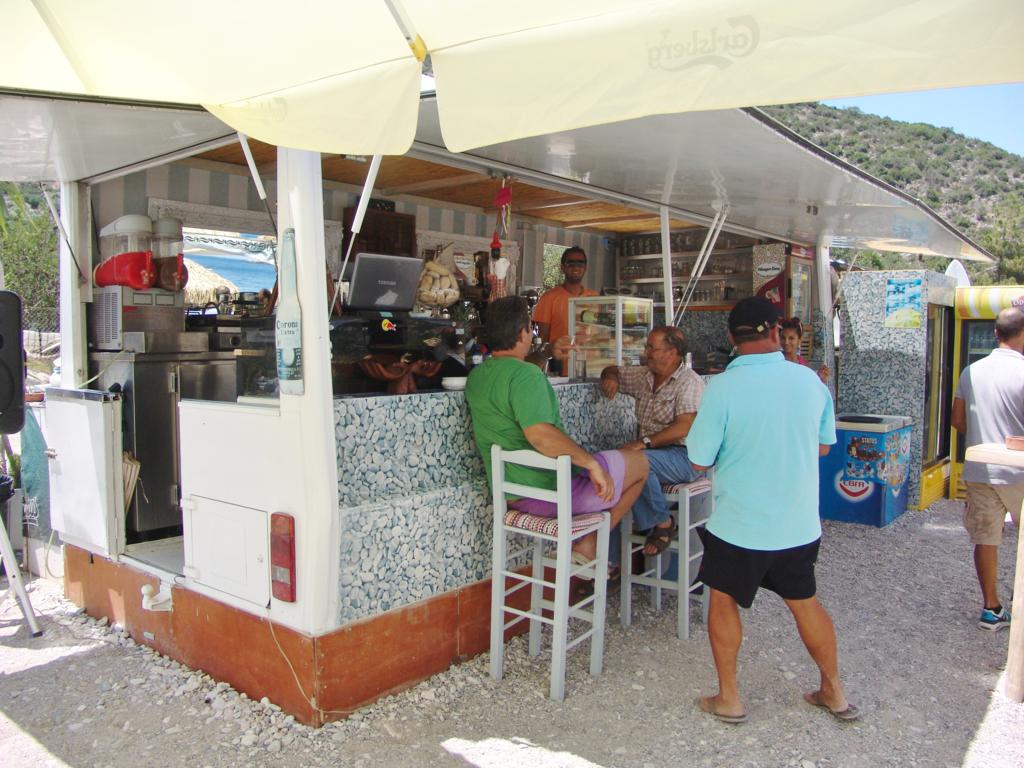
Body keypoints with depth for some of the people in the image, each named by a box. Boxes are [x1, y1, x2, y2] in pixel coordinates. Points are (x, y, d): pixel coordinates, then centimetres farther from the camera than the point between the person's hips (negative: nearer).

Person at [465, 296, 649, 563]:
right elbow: (540, 433, -34)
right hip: (548, 489, -9)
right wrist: (591, 464, -27)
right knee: (639, 462, 7)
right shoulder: (525, 374, -22)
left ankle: (587, 547, 24)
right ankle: (588, 545, 5)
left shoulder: (475, 376, 6)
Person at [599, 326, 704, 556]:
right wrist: (610, 378, 5)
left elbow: (684, 428, -20)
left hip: (683, 456, -7)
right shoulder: (644, 375, 13)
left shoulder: (689, 382, -9)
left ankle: (663, 523, -12)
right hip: (649, 451, 7)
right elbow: (612, 370, 29)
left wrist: (644, 442, -26)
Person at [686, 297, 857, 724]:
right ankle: (834, 692, 36)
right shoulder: (810, 381, -4)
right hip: (800, 524, 5)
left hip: (740, 524, -4)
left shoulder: (723, 387, -18)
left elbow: (700, 461, -12)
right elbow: (823, 446, 10)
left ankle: (728, 698, 24)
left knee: (723, 599, 15)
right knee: (804, 601, 22)